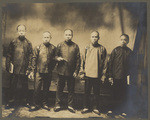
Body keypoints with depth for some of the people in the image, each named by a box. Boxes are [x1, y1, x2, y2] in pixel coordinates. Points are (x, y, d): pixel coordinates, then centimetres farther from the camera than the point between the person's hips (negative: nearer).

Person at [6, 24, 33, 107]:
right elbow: (9, 55, 4)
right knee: (13, 86, 3)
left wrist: (29, 68, -2)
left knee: (24, 86, 7)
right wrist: (8, 66, -3)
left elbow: (31, 56, 5)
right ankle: (11, 101, 13)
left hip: (24, 69, 1)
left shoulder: (28, 43, 7)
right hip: (15, 68, -1)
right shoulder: (13, 42, 5)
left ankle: (24, 101, 18)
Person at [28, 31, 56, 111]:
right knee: (37, 89, 0)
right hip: (39, 72, -1)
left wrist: (51, 69, 2)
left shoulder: (53, 48, 4)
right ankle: (36, 105, 12)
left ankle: (44, 104, 24)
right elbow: (34, 59, 0)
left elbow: (54, 60, 9)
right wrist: (32, 71, -3)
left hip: (48, 72, 1)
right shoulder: (38, 48, 1)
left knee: (46, 89, 11)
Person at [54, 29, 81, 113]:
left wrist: (76, 71, -4)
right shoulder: (60, 45, 6)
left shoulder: (75, 46, 3)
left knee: (71, 89, 7)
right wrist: (57, 58, -11)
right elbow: (56, 55, 13)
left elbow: (78, 60, 3)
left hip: (71, 72, 0)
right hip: (61, 71, 1)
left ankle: (70, 105, 19)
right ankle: (58, 105, 19)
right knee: (60, 88, 7)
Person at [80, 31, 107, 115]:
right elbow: (83, 61, 9)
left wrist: (103, 75, -2)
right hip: (88, 74, 1)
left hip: (97, 75, -1)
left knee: (97, 93, 8)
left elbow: (104, 63, 2)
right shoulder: (87, 48, 6)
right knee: (87, 92, 9)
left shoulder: (102, 49, 1)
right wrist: (82, 73, 4)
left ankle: (96, 108, 22)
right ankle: (86, 107, 22)